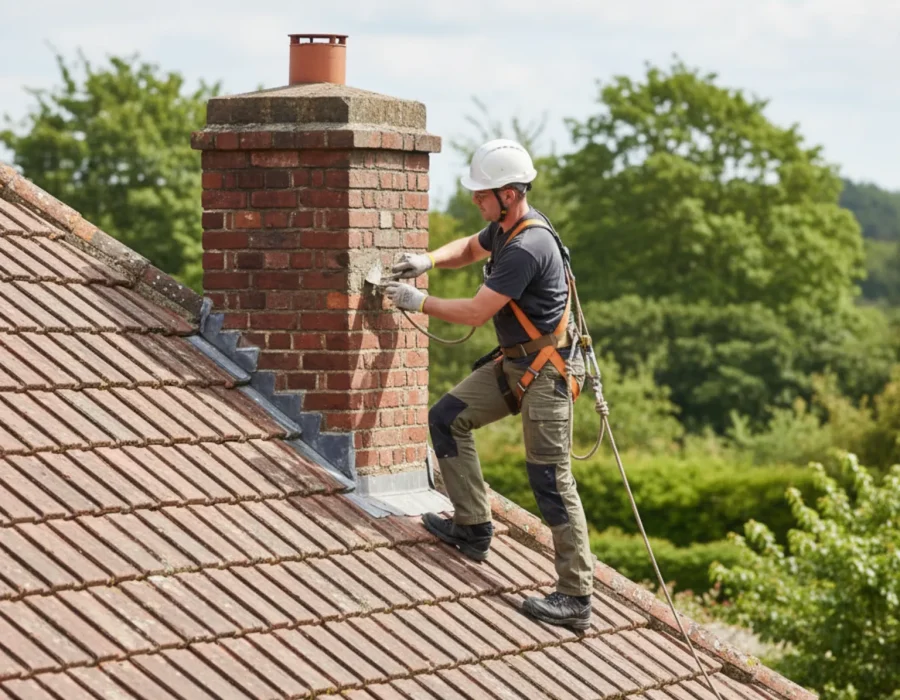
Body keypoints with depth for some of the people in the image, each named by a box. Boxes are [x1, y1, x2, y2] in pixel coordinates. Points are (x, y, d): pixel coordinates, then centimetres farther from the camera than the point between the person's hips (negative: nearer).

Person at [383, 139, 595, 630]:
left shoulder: (528, 248, -26)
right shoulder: (506, 226, 5)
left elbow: (476, 312, -22)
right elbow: (471, 248, 28)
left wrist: (418, 303, -9)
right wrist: (429, 260, 8)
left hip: (546, 371, -10)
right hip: (513, 363, 10)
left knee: (550, 479, -9)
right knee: (447, 418, 9)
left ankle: (575, 598, -6)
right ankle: (473, 528, 14)